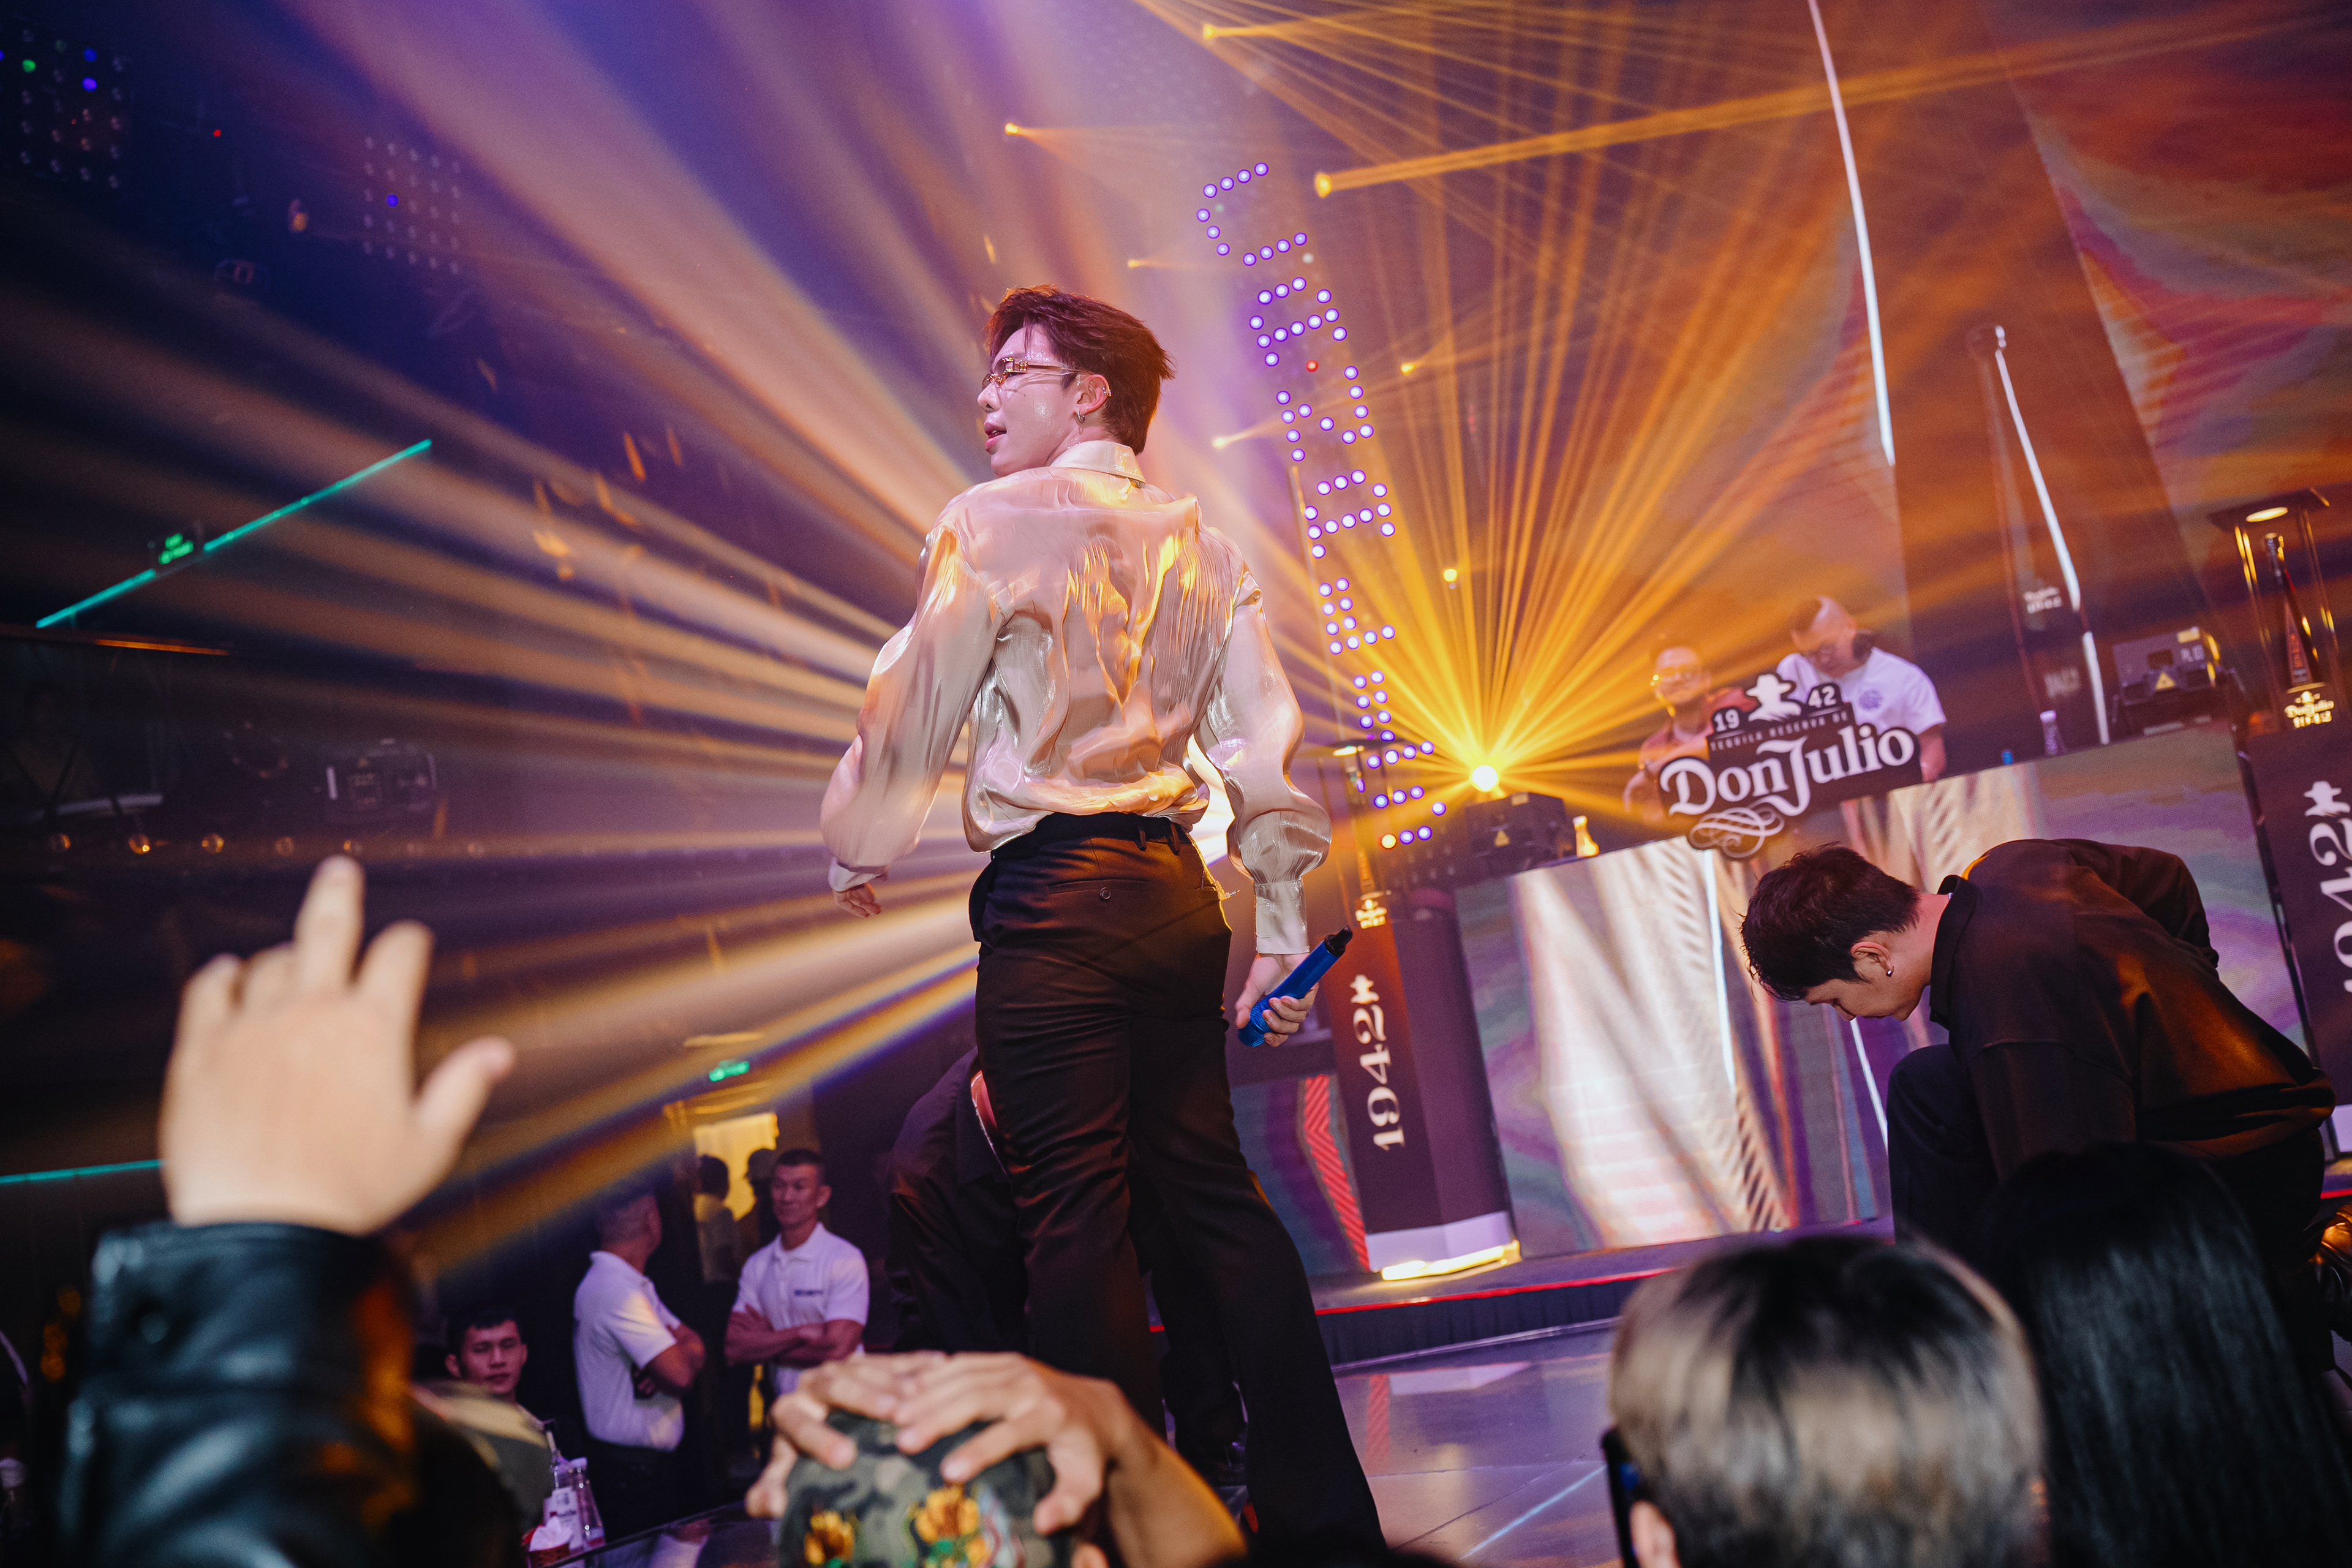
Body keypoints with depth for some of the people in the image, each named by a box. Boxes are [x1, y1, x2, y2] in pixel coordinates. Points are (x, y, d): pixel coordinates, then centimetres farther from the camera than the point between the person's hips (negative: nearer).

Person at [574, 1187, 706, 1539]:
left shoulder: (632, 1284, 13)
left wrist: (677, 1350, -14)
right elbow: (681, 1376, -27)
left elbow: (693, 1343, 9)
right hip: (633, 1468, -10)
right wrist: (687, 1354, -4)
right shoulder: (617, 1291, -22)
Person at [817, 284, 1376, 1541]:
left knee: (1076, 1213, -3)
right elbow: (1263, 740, 11)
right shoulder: (1197, 542, 15)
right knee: (1216, 1194, 11)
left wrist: (857, 852, 16)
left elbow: (915, 705, 0)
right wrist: (1283, 934, 15)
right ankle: (1322, 1507, 15)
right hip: (1174, 885, 7)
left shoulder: (995, 523, -2)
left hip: (1054, 895, -7)